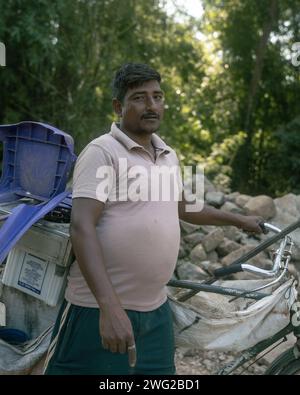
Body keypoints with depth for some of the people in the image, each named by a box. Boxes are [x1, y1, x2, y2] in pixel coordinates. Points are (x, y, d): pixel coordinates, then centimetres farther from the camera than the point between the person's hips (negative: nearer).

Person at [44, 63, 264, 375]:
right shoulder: (102, 152, -12)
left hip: (155, 310, 8)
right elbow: (81, 228, -22)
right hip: (100, 309, -7)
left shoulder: (168, 155, 13)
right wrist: (110, 306, -32)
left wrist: (239, 220, 38)